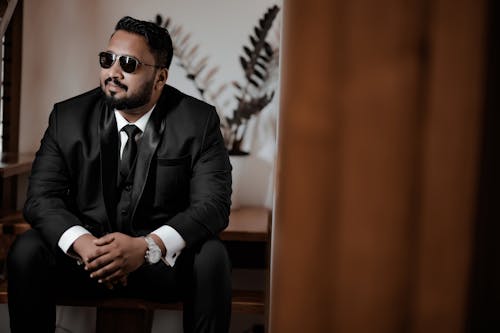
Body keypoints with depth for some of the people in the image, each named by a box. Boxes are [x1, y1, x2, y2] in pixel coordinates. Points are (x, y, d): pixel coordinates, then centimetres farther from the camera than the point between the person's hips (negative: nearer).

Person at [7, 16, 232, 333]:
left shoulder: (198, 121, -7)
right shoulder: (68, 117, -2)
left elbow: (213, 203, -15)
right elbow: (42, 197, -7)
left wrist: (148, 246, -33)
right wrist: (82, 243, -29)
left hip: (165, 258, -1)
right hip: (85, 252, 1)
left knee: (211, 256, -30)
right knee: (27, 250, -25)